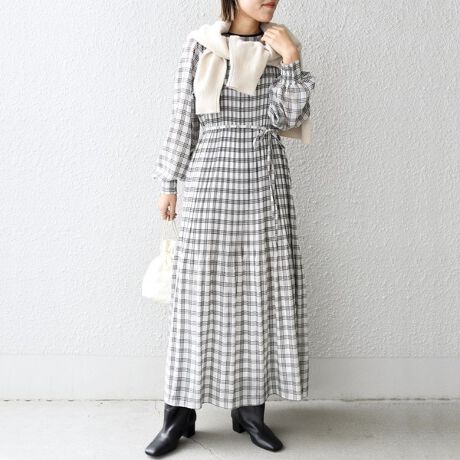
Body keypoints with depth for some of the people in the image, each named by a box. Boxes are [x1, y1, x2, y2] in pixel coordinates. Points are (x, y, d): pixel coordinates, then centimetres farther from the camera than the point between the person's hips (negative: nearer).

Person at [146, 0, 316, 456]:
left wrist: (292, 59, -9)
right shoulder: (199, 45, 3)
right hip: (211, 179, -2)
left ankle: (251, 407, 17)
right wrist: (169, 185, 4)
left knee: (264, 291, 3)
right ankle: (180, 412, 12)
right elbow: (182, 121, 4)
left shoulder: (279, 45, 10)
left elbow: (287, 117, -1)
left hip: (265, 182, 3)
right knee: (199, 292, 0)